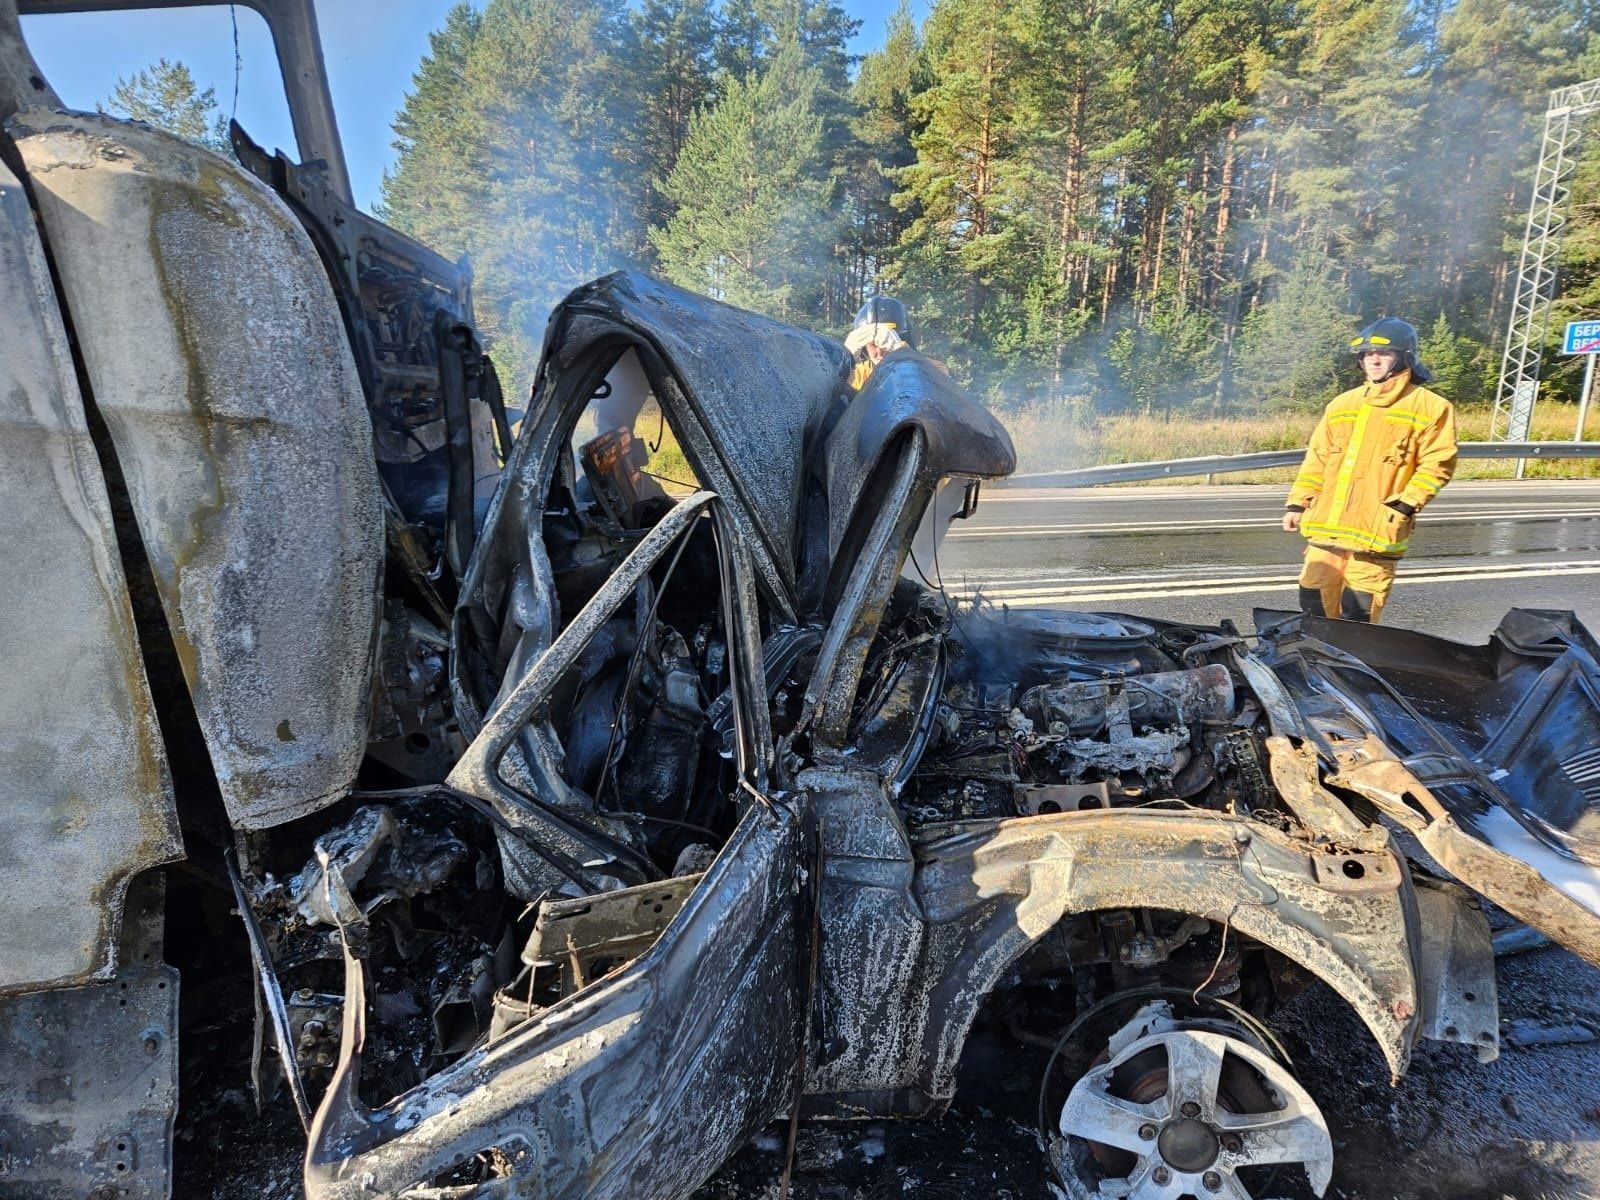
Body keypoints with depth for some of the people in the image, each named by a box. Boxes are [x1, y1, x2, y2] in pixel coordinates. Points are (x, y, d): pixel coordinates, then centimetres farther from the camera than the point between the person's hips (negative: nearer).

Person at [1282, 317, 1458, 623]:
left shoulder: (1430, 407, 2)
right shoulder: (1342, 404, 17)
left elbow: (1437, 463, -4)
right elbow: (1317, 457, 18)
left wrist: (1405, 505, -15)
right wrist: (1298, 502, 11)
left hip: (1377, 530, -5)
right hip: (1326, 526, 5)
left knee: (1358, 615, -3)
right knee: (1314, 602, 6)